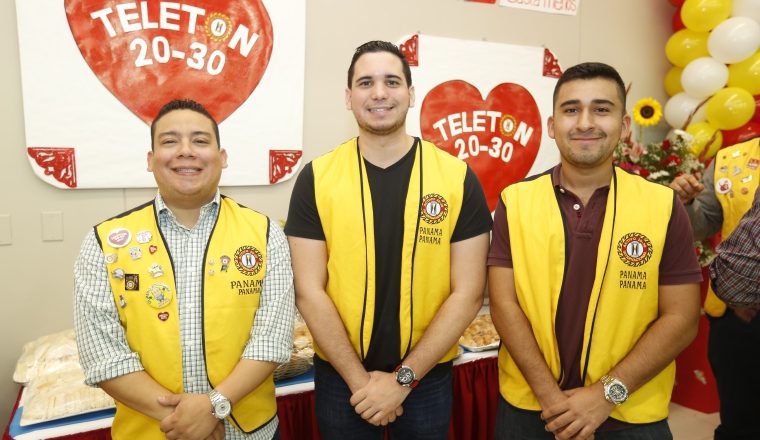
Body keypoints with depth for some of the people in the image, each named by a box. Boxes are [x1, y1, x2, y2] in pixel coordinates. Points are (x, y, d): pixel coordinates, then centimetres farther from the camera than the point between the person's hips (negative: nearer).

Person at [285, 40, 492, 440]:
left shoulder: (459, 179, -8)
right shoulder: (316, 178, -7)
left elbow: (467, 292, -8)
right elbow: (309, 291, -7)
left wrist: (404, 377, -10)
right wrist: (359, 379, -10)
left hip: (428, 376, 0)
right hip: (340, 376, 0)